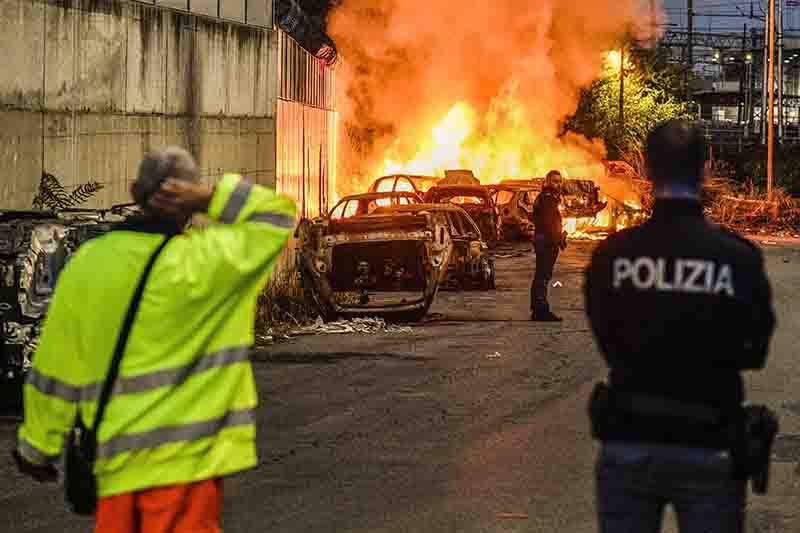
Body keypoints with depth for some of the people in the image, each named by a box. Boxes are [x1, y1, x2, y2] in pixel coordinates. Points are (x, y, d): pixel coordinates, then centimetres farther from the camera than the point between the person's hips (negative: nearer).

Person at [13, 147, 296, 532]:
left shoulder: (88, 263, 0)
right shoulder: (204, 260, -12)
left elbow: (55, 369, 5)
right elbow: (279, 214, 1)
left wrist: (36, 446, 15)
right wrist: (209, 198, -9)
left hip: (117, 458, 4)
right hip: (187, 453, -4)